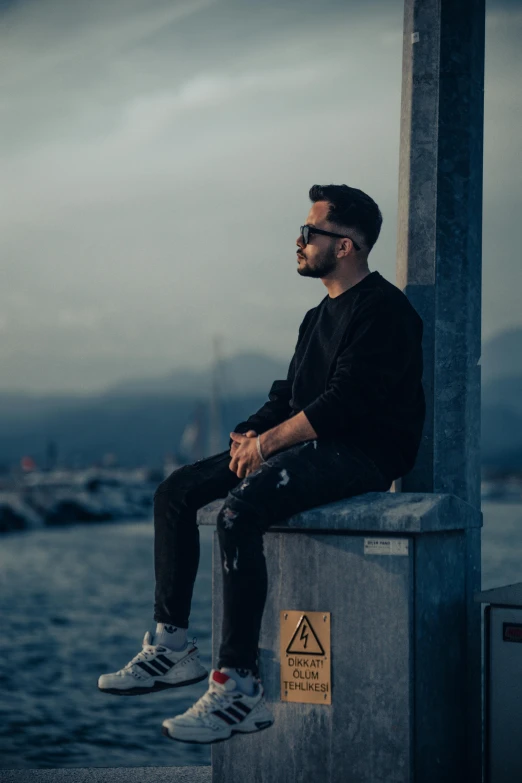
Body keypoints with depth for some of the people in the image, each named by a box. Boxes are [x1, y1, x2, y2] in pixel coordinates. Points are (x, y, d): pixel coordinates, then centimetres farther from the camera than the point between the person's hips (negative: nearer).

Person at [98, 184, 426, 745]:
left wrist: (270, 440, -17)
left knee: (238, 513, -32)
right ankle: (171, 646, 3)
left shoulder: (383, 310, -10)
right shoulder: (320, 315, 21)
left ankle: (239, 686, -30)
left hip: (360, 456, -10)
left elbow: (344, 403, -20)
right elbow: (289, 394, 21)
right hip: (309, 448, 10)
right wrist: (253, 431, 0)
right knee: (176, 491, 1)